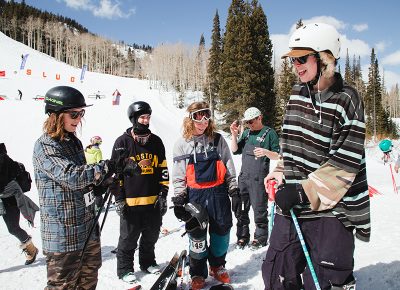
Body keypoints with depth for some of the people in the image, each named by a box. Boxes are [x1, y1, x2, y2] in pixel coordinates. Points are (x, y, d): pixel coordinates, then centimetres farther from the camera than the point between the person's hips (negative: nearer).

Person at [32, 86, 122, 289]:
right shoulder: (44, 146, -17)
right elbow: (71, 176, -29)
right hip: (63, 232, -8)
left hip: (88, 225, 8)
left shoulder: (74, 141, 9)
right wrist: (110, 167, -29)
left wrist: (103, 182, 5)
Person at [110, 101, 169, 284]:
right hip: (130, 201, -4)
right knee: (129, 238, 9)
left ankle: (148, 262, 38)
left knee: (151, 236, 18)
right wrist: (119, 198, -7)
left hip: (153, 200, 4)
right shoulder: (122, 142, -5)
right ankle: (125, 269, 26)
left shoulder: (156, 142, 6)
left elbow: (163, 169, 9)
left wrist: (163, 194, 5)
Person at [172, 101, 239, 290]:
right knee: (197, 236, 5)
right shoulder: (182, 143, 0)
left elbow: (229, 169, 7)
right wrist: (179, 199, -3)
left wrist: (234, 192, 4)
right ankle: (198, 274, 24)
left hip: (218, 192, 2)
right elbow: (178, 176, 2)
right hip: (195, 195, -1)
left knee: (221, 232, 10)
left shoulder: (217, 140, 3)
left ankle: (217, 266, 34)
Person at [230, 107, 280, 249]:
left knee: (259, 209, 2)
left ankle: (260, 237, 19)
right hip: (244, 177, 6)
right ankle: (242, 236, 24)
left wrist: (266, 152, -23)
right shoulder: (246, 133, 14)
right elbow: (235, 151, 13)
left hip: (259, 178, -5)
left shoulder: (269, 133, -2)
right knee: (240, 208, 10)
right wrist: (234, 134, 1)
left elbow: (277, 156, -4)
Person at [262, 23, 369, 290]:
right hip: (291, 206, 6)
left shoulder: (346, 100, -11)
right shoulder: (298, 94, 9)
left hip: (330, 210, -6)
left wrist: (304, 192, -20)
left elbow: (344, 164, -16)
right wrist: (282, 175, 8)